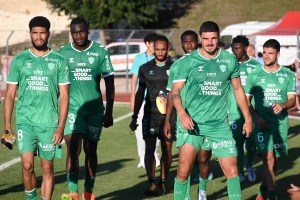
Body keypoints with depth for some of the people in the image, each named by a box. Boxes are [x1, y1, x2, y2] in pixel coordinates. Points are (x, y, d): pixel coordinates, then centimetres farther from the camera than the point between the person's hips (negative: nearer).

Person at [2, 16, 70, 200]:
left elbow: (64, 96, 3)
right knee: (27, 165, -9)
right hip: (25, 122, 0)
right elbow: (10, 94, 7)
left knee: (47, 168, 4)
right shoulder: (19, 60, 6)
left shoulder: (59, 61, 3)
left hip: (49, 123, 0)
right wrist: (7, 125, -1)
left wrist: (61, 127, -5)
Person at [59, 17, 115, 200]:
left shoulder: (101, 52, -2)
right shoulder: (63, 53, 0)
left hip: (95, 109, 1)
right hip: (72, 108, -1)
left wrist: (109, 112, 1)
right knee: (73, 149, -14)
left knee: (91, 151, 10)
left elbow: (109, 83, 3)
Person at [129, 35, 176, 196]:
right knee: (149, 148, -7)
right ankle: (151, 184, -9)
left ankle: (162, 182, 12)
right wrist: (134, 117, 10)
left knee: (167, 149, 3)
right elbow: (140, 93, 12)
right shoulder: (145, 68, 7)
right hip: (150, 113, 1)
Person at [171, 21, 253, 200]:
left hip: (219, 124, 2)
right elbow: (175, 91, -6)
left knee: (232, 170, 0)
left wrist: (248, 119, 14)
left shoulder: (230, 60, 3)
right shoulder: (188, 61, -3)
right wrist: (182, 114, -24)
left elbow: (238, 90, 13)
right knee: (184, 170, -7)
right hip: (192, 123, -1)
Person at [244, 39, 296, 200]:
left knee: (274, 160, 10)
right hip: (262, 123, -2)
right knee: (268, 158, -16)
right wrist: (257, 117, -11)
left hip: (281, 123, 2)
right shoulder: (254, 76, 1)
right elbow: (246, 101, 3)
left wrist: (283, 105, -23)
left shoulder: (288, 75, 3)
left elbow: (292, 100, -1)